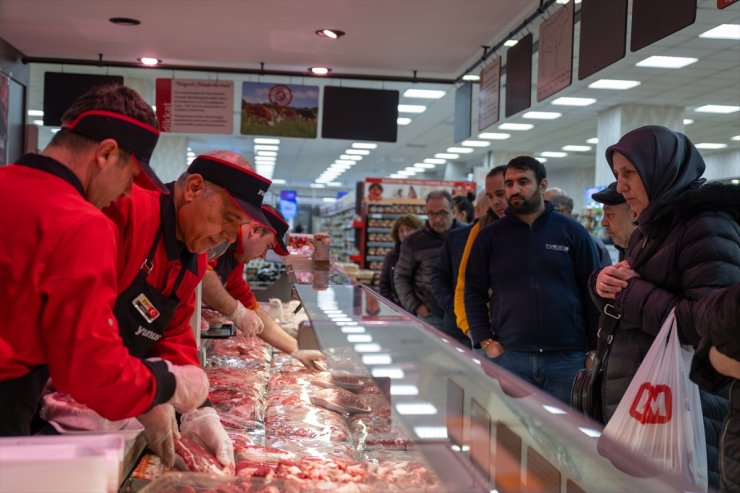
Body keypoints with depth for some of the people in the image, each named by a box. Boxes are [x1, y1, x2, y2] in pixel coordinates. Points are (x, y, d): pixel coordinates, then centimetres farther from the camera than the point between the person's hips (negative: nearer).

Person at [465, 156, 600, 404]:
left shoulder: (572, 232, 4)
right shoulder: (490, 237, 7)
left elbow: (592, 293, 5)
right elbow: (473, 293, 9)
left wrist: (595, 350, 1)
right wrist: (486, 342, -1)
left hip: (567, 358, 0)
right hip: (509, 357, 1)